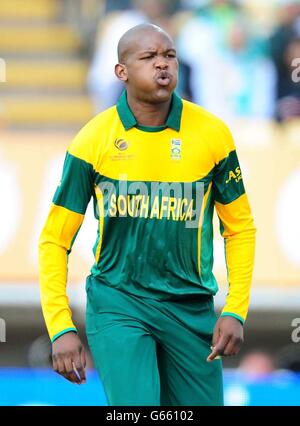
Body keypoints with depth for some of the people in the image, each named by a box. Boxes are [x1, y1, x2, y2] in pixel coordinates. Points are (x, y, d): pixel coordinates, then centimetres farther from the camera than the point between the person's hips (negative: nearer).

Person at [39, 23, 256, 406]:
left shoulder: (212, 134, -3)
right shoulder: (92, 141, -6)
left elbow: (240, 228, 8)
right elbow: (55, 240, 0)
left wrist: (236, 311, -2)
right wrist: (61, 328, -8)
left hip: (192, 307, 2)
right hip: (117, 301, -2)